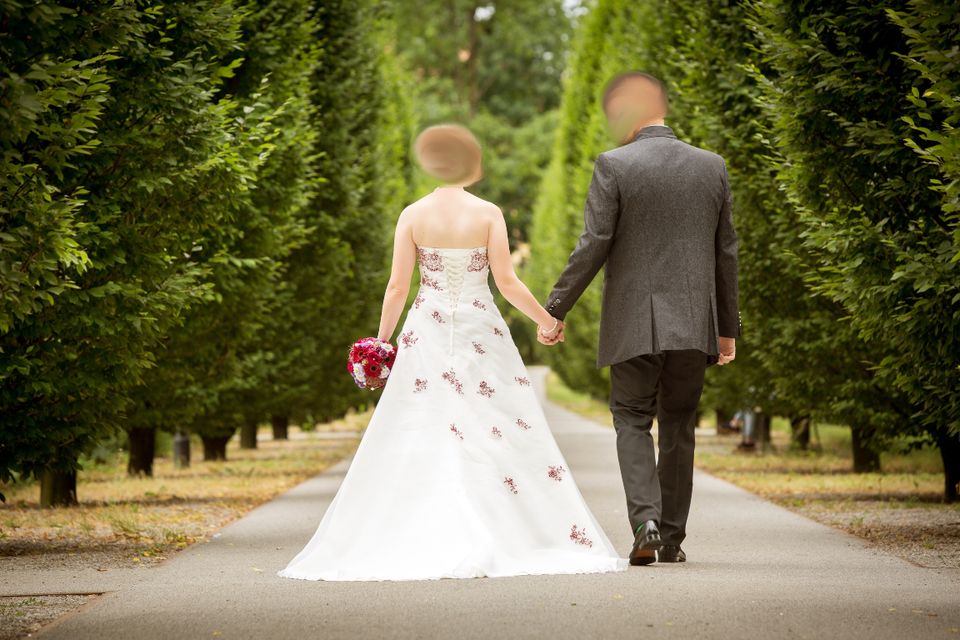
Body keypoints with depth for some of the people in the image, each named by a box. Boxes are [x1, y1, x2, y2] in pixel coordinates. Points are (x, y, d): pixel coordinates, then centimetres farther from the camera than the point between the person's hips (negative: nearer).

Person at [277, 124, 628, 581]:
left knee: (416, 440, 4)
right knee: (494, 437, 4)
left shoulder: (413, 216, -1)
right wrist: (545, 320, 9)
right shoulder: (488, 214, -5)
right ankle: (492, 541, 0)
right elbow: (508, 283, -6)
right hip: (480, 334, -1)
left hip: (427, 337, 1)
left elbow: (397, 287, -2)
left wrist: (381, 340, 9)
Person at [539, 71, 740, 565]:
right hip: (693, 324, 3)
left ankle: (645, 523, -11)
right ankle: (672, 538, 15)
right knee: (678, 428, 13)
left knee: (632, 422, 8)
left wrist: (555, 310, -3)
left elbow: (592, 246, -11)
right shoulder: (712, 167, 6)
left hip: (634, 324, -3)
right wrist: (728, 328, 17)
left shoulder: (614, 166, -8)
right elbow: (726, 253, 9)